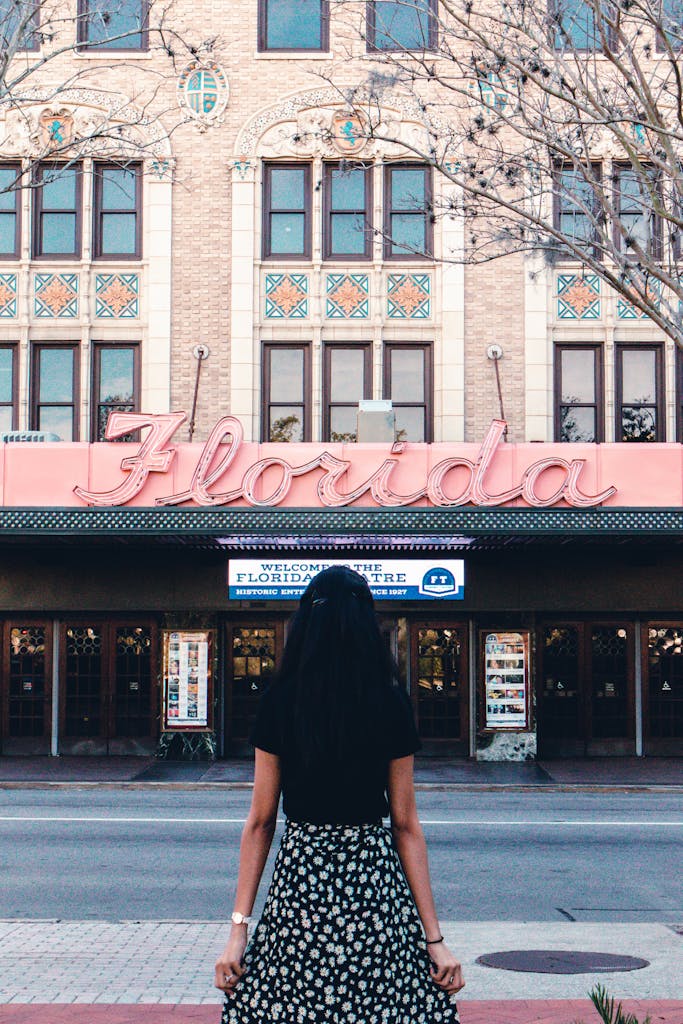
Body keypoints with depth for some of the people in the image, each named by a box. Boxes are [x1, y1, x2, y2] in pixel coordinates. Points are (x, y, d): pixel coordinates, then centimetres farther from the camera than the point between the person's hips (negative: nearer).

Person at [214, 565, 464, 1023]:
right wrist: (434, 936, 4)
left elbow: (260, 822, -1)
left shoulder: (279, 701, -2)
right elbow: (406, 824, 0)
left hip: (298, 881, 0)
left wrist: (239, 928, 3)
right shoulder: (391, 703, -1)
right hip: (376, 880, 0)